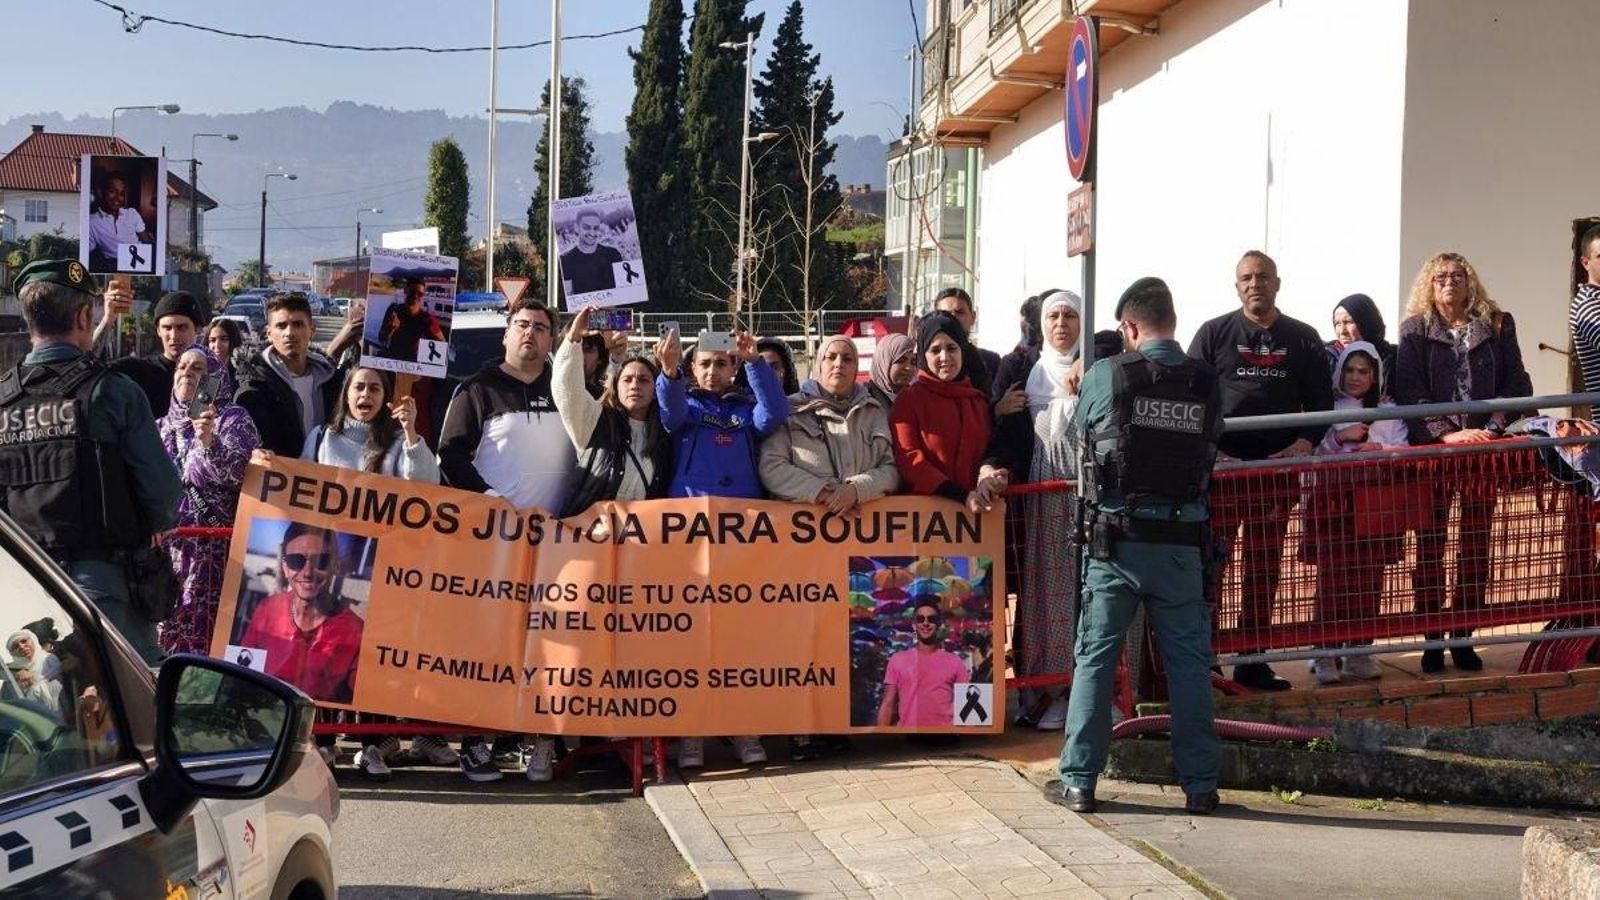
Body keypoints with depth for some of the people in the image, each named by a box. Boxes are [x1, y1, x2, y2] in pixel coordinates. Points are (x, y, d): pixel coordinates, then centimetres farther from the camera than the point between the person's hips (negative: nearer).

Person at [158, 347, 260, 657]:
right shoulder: (163, 426, 18)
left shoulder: (233, 420, 1)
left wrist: (208, 443, -31)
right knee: (167, 627, 1)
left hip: (212, 548, -5)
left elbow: (238, 474, -16)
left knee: (202, 632, -12)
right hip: (165, 543, 5)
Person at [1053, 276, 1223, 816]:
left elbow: (1082, 431, 9)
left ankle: (1079, 781, 8)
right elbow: (1211, 449, 5)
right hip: (1182, 543, 2)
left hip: (1115, 541, -1)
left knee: (1094, 657, 6)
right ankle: (1200, 783, 11)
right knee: (1189, 661, 8)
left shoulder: (1105, 376, -6)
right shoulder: (1206, 383, -1)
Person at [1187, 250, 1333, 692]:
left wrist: (1303, 444, -5)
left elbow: (1321, 401, 12)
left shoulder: (1302, 339, 11)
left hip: (1277, 468, 3)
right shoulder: (1214, 334, 5)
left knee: (1264, 570, 7)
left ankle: (1252, 661, 13)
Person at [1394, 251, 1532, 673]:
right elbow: (1409, 392, -6)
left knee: (1475, 546, 4)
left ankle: (1463, 638, 11)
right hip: (1431, 449, -2)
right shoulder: (1415, 331, 3)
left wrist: (1493, 429, -10)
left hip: (1483, 447, 2)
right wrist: (1446, 433, -17)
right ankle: (1432, 640, 7)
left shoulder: (1496, 326, 8)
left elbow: (1517, 383, 4)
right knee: (1430, 545, 1)